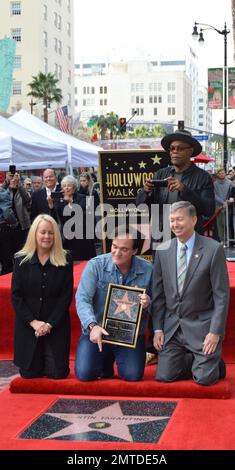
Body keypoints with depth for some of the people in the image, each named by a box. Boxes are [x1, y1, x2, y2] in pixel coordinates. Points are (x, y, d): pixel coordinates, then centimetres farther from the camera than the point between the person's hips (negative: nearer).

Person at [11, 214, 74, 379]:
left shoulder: (65, 260, -2)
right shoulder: (21, 260, -1)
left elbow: (67, 296, -5)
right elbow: (16, 295, -3)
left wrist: (50, 324, -14)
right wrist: (33, 322, -14)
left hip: (56, 324, 0)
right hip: (27, 324, 1)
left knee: (57, 373, -4)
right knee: (29, 373, 0)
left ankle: (49, 358, 31)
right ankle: (39, 359, 35)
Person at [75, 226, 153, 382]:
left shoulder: (147, 270, -6)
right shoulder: (95, 265, -11)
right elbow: (82, 299, -17)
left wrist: (148, 303, -24)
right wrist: (92, 326, -32)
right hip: (97, 330, -1)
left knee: (133, 375, -13)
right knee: (84, 373, -13)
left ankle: (117, 356, 24)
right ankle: (106, 360, 24)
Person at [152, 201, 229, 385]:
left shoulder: (213, 249, -10)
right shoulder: (162, 251, 3)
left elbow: (222, 295, -9)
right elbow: (158, 294, 7)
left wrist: (215, 332, -13)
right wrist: (157, 329, 2)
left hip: (201, 326, -4)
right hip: (171, 326, 4)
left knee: (204, 378, -11)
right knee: (164, 376, -3)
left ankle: (214, 362, 22)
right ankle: (192, 361, 25)